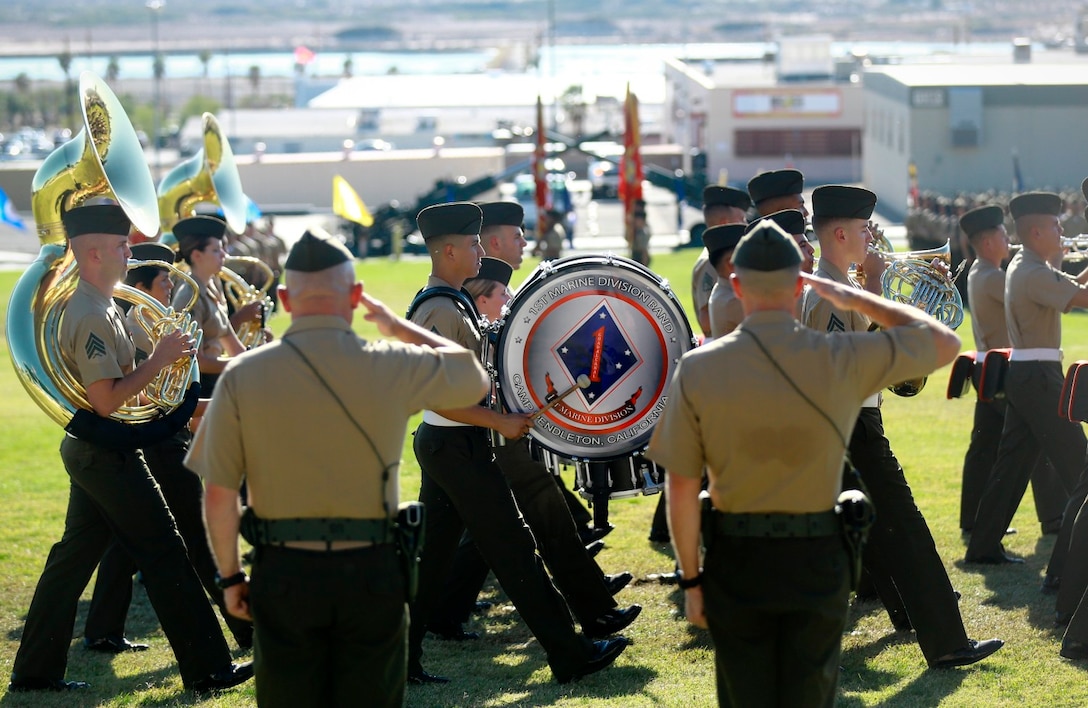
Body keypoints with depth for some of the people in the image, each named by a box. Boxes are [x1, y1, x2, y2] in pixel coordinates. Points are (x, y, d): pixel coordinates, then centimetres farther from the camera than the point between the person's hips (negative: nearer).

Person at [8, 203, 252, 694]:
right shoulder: (91, 317, -21)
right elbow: (106, 401, -25)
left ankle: (35, 671, 16)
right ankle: (207, 669, 2)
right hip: (106, 454, -10)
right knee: (164, 555, -4)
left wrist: (163, 357, 9)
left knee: (75, 555, 13)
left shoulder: (97, 306, 13)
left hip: (91, 450, 10)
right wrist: (157, 361, -19)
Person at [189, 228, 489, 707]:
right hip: (371, 573, 0)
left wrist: (230, 576, 9)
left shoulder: (242, 377, -6)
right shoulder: (393, 368, -8)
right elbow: (474, 377, 12)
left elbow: (218, 496, -3)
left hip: (283, 574, 0)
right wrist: (399, 326, 19)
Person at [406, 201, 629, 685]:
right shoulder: (441, 312, -20)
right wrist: (499, 422, -22)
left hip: (439, 443, 10)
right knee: (513, 550, -4)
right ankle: (570, 655, 3)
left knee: (433, 553, 12)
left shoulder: (448, 302, 13)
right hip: (459, 447, -10)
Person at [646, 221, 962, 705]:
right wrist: (857, 300, 8)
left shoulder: (698, 369, -10)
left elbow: (681, 488, -7)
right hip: (817, 559, 0)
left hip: (736, 562, 0)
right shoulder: (844, 361, -11)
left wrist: (691, 578, 3)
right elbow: (945, 343, 4)